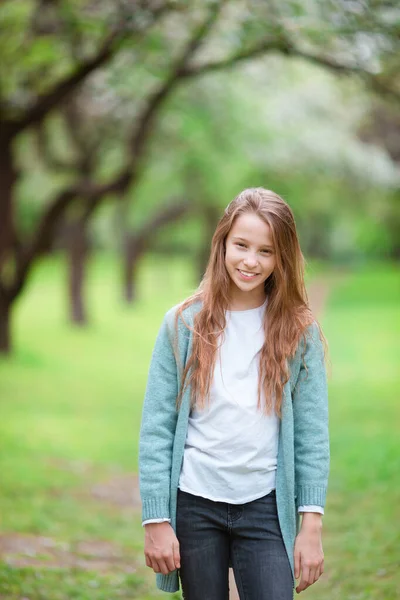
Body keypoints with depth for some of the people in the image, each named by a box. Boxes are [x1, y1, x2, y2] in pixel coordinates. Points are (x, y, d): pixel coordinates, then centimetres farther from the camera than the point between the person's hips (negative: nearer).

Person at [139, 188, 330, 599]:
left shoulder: (299, 332, 0)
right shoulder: (183, 323, -1)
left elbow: (312, 432, -1)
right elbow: (156, 429, -1)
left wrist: (311, 524, -7)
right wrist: (156, 519, -5)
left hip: (267, 507, 0)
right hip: (194, 504, 0)